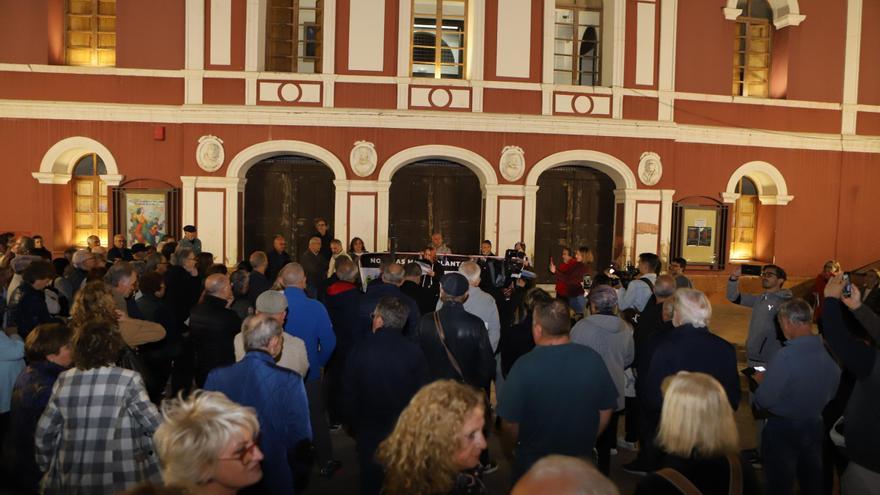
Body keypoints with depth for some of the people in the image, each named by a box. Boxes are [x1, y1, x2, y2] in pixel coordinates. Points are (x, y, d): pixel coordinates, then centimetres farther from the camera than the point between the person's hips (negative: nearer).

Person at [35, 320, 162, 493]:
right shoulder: (128, 380, -14)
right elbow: (155, 425, -12)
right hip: (120, 481, -4)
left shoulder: (64, 380, -1)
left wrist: (47, 467, 20)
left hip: (70, 481, 5)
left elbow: (44, 431, 7)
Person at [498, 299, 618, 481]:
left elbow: (510, 423, -18)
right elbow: (606, 410, -2)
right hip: (581, 458, 3)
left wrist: (510, 449, 3)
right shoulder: (592, 359, -14)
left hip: (533, 461, -3)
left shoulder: (524, 366, -25)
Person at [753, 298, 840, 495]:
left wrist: (762, 381, -4)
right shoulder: (830, 354, -8)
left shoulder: (785, 357, -27)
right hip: (815, 427, 6)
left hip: (782, 430, -6)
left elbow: (764, 401, -22)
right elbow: (830, 394, 9)